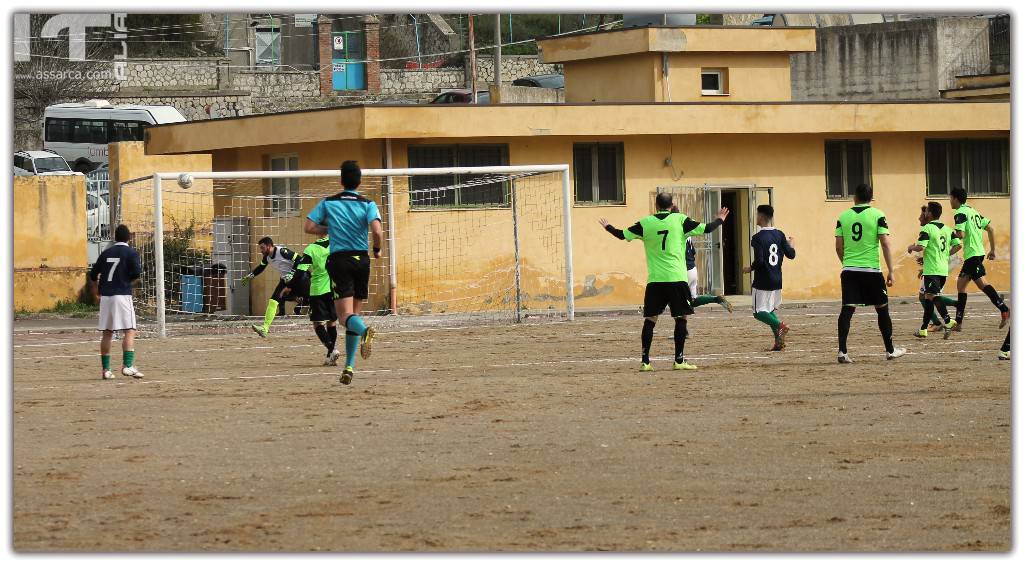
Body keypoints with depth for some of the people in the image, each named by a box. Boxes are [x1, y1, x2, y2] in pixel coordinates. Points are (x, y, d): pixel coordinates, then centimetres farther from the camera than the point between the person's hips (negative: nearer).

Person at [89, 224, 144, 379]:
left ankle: (105, 369, 11)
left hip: (105, 297, 5)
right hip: (122, 295, -5)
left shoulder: (106, 253, 13)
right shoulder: (131, 253, -3)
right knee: (129, 331, -5)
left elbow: (93, 275, 16)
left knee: (107, 333, 10)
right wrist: (128, 279, 7)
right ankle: (128, 365, -18)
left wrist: (96, 293, 31)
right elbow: (137, 273, -15)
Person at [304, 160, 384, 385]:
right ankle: (349, 366, 11)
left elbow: (309, 227, -2)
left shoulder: (328, 203, 3)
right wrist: (377, 250, 5)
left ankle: (365, 330, -44)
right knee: (354, 313, 13)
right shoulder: (368, 204, 0)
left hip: (339, 260, -2)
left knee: (346, 314, -9)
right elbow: (377, 231, -14)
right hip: (361, 259, 2)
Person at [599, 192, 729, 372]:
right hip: (677, 278, -2)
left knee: (650, 320, 6)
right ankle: (679, 360, 2)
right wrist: (720, 220, 21)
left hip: (654, 280, 2)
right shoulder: (680, 220, -1)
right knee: (681, 318, 6)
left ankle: (645, 361, 2)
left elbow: (623, 235, 8)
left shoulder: (645, 223, 3)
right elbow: (705, 229, 2)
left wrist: (608, 227, 27)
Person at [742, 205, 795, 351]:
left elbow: (759, 261, -21)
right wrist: (790, 244, 25)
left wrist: (750, 268, -1)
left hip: (763, 281, -7)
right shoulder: (779, 235, 4)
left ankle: (780, 325, -26)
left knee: (759, 312, 1)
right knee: (770, 309, 19)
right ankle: (778, 342, 8)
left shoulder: (758, 238, -15)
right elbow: (791, 255, 4)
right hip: (777, 280, 7)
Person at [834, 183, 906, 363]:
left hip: (849, 270, 2)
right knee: (882, 309, 12)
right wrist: (890, 272, -3)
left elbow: (839, 247, 7)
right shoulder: (877, 215, -3)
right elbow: (885, 244, -7)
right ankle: (890, 350, 19)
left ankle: (842, 351, -10)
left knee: (847, 310, -1)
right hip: (871, 270, -2)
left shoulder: (843, 217, 5)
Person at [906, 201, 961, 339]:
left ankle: (947, 320, -35)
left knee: (933, 295, -14)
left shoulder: (927, 228, -9)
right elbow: (957, 245, 7)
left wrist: (911, 248, 2)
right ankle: (923, 328, 20)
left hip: (931, 269, -8)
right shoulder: (947, 229, 12)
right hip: (944, 269, 8)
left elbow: (921, 247, -19)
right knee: (928, 297, 16)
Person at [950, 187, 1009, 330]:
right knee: (961, 284, 11)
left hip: (972, 253, -10)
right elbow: (991, 229, 19)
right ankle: (958, 322, 12)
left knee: (982, 283, -15)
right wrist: (992, 250, 21)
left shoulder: (960, 213, -8)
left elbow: (960, 235, -20)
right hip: (978, 252, 10)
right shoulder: (973, 211, 19)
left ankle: (1004, 310, -23)